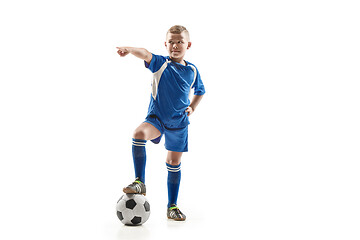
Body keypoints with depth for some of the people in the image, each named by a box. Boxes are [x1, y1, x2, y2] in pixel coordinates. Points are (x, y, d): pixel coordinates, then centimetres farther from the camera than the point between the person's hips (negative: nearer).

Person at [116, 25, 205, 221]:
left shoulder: (192, 70, 3)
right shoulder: (160, 63, -6)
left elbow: (200, 91, 21)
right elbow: (146, 55, -29)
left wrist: (192, 107, 4)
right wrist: (129, 49, -49)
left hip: (179, 123, 3)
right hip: (156, 117, -2)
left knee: (174, 163, 9)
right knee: (139, 134, -34)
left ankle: (173, 207, 23)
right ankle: (140, 183, -23)